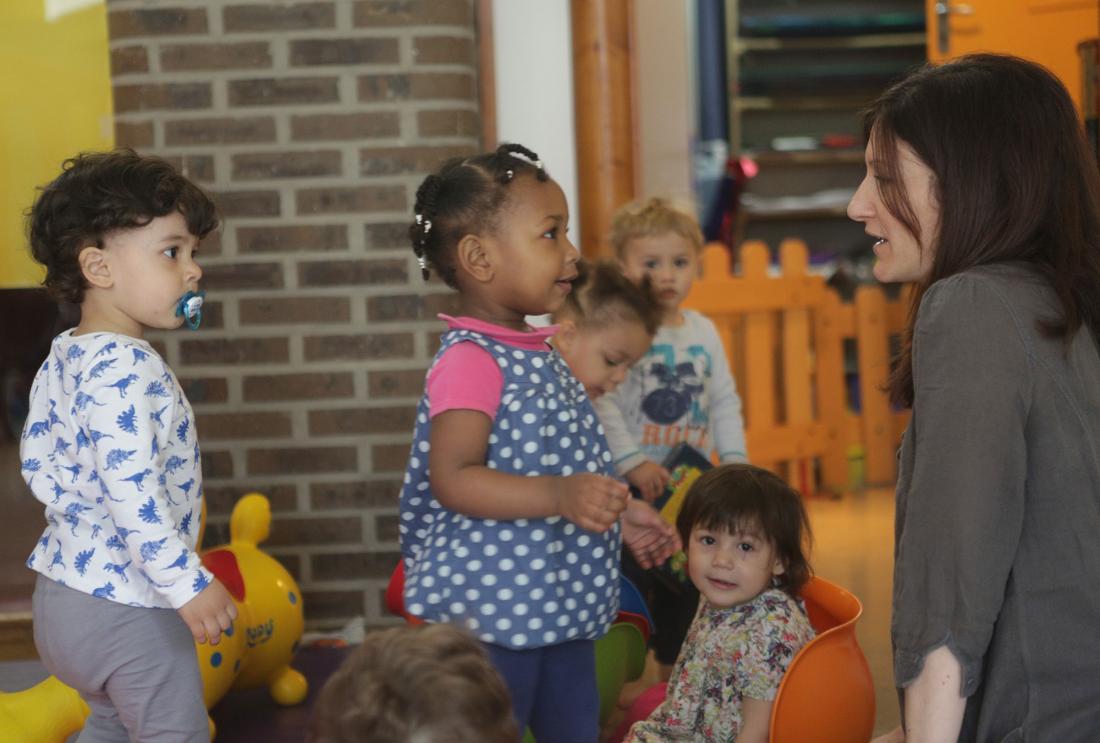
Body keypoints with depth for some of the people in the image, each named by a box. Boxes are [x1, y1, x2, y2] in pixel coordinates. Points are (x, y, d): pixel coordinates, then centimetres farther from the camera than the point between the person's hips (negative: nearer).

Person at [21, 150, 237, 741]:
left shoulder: (61, 359, 7)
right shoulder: (125, 367, -23)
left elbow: (38, 459, 14)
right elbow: (131, 489, -29)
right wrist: (188, 583, -26)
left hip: (64, 589, 10)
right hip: (126, 605, -10)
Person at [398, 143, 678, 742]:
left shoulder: (539, 357, 14)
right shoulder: (469, 360, -18)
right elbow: (452, 478, -27)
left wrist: (620, 514, 22)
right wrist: (558, 497, -37)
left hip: (561, 603, 10)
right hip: (489, 611, -10)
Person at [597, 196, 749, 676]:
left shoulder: (703, 331, 8)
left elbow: (724, 401, 14)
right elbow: (602, 402, -20)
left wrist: (734, 458, 4)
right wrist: (632, 462, -23)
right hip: (631, 487, -6)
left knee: (684, 589, 15)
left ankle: (674, 678, 30)